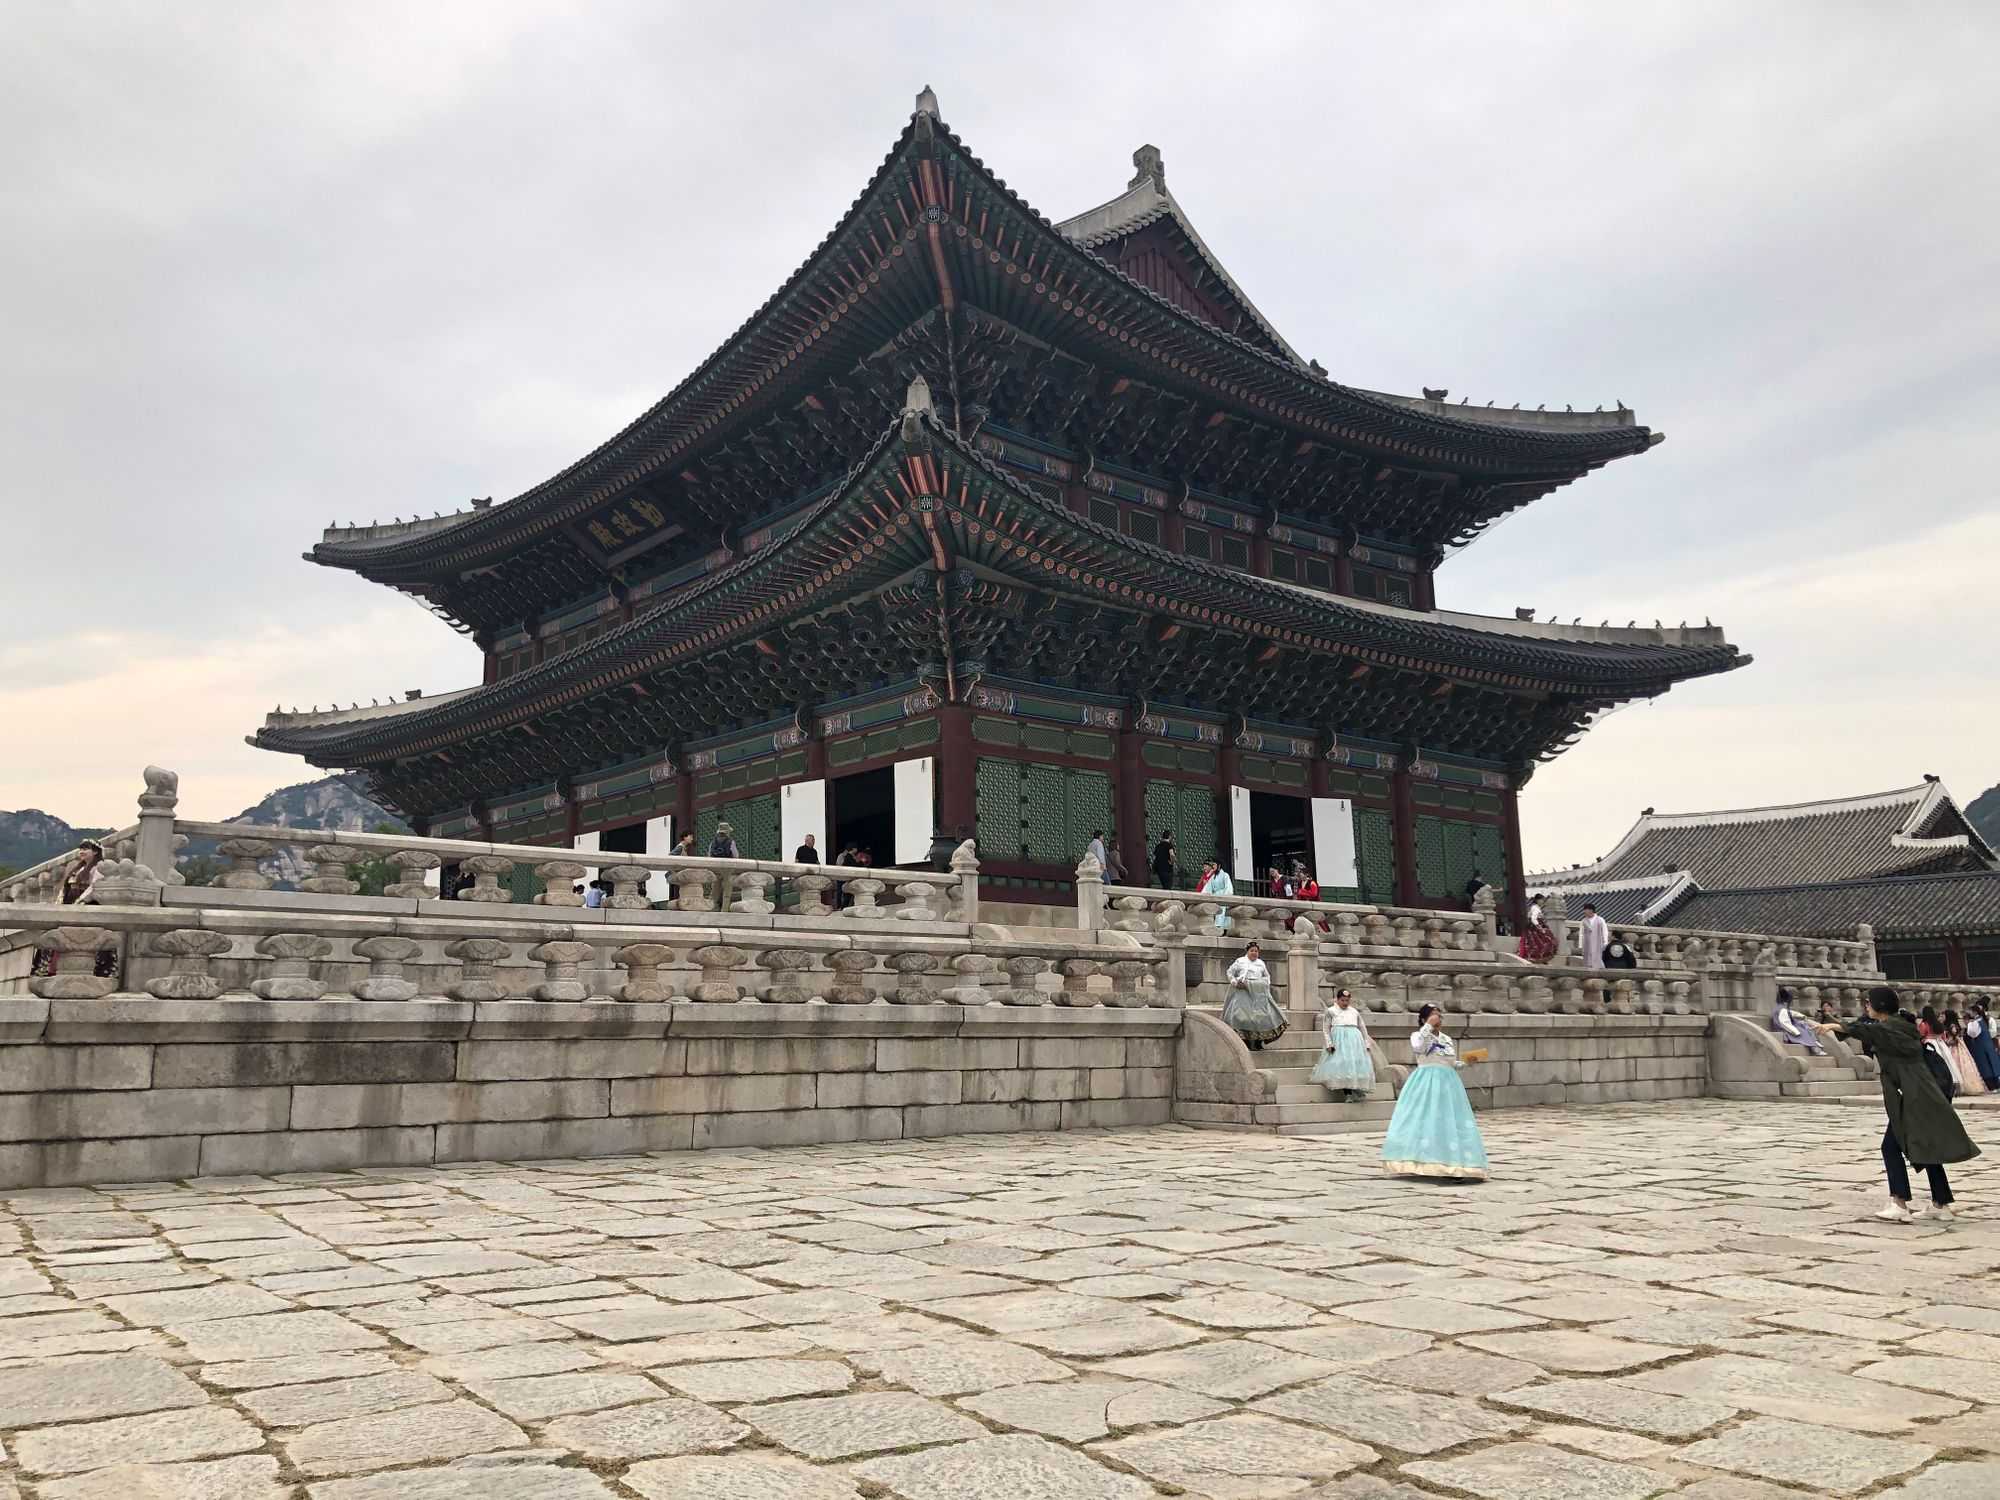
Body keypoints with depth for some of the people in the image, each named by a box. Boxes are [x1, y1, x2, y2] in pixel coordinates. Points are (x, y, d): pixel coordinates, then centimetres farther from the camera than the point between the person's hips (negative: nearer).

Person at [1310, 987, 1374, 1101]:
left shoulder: (1355, 1012, 20)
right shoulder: (1330, 1011, 10)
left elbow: (1363, 1028, 24)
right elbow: (1325, 1029, 4)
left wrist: (1366, 1043, 15)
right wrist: (1329, 1044, -8)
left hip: (1355, 1040, 4)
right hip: (1339, 1040, -4)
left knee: (1356, 1063, -6)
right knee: (1342, 1065, -14)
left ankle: (1358, 1089, 1)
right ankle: (1348, 1094, -16)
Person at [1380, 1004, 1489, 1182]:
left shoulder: (1447, 1039, 18)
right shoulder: (1417, 1035, 1)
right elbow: (1417, 1047, -23)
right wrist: (1428, 1026, -18)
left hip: (1447, 1083, 5)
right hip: (1425, 1083, -5)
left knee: (1450, 1122, -1)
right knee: (1423, 1120, -9)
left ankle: (1454, 1167, -1)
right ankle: (1420, 1165, -5)